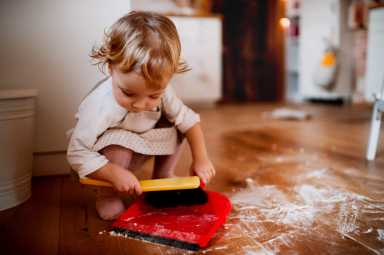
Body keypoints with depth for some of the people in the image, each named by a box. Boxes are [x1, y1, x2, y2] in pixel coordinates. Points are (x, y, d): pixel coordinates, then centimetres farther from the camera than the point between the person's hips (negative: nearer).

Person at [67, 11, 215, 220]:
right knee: (119, 142, -37)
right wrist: (116, 175, -37)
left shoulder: (159, 91, -24)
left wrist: (200, 159, -16)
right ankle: (107, 195, -9)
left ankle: (162, 178, 7)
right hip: (109, 153, -5)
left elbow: (188, 119, -13)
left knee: (175, 125, -13)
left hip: (139, 148, 5)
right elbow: (77, 155, -32)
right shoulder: (99, 108, -38)